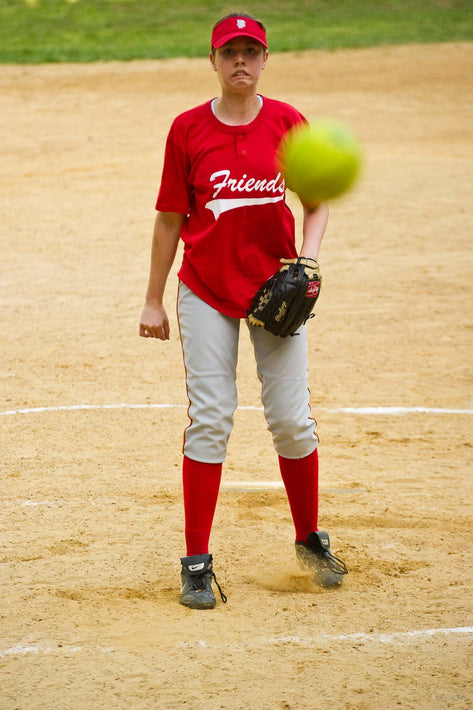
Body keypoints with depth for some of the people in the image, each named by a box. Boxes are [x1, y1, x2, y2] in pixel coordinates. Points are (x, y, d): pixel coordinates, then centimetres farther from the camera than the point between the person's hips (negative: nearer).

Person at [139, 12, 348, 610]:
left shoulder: (288, 122, -2)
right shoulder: (188, 129, -4)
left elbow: (318, 199, 6)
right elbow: (170, 219, 2)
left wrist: (309, 257, -12)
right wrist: (153, 301, 3)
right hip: (206, 291, -1)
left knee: (291, 419, 1)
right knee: (210, 420, -5)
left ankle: (310, 539, 23)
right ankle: (196, 563, 1)